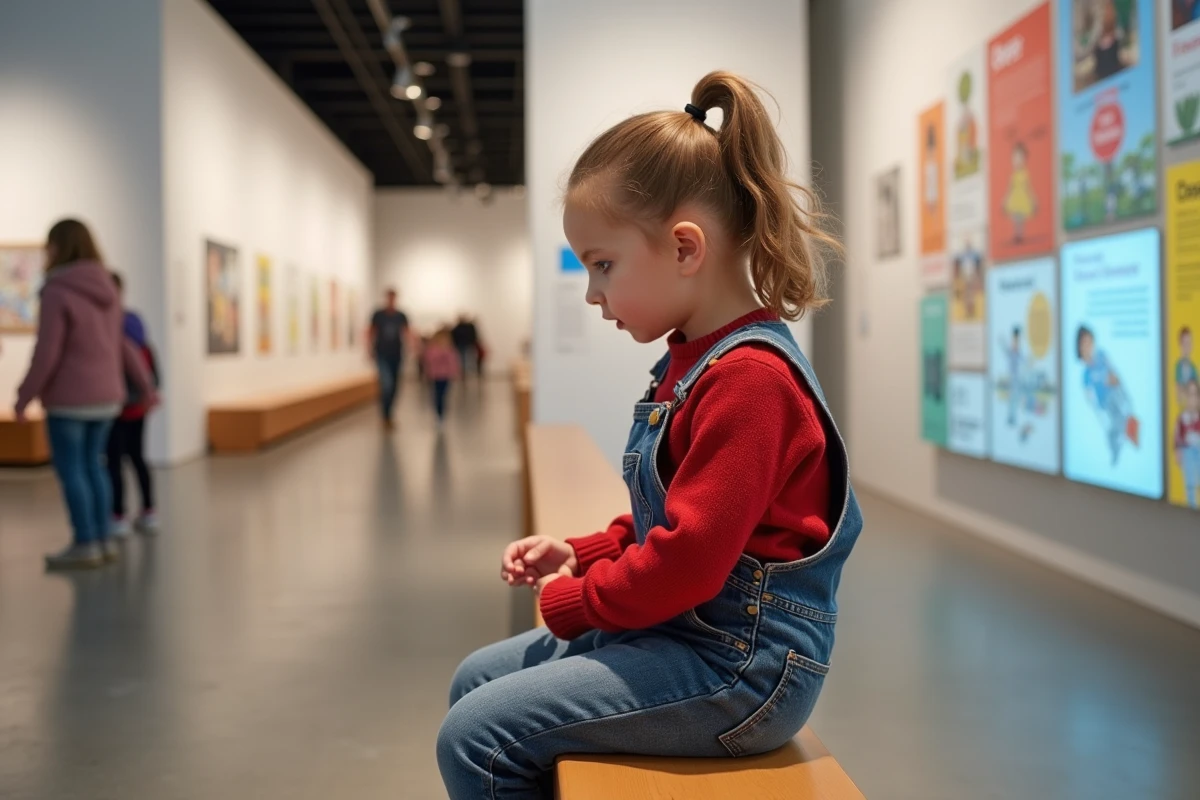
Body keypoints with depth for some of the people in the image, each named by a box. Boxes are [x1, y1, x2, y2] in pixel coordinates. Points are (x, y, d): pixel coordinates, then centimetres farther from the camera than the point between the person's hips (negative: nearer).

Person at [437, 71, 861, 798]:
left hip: (738, 667, -10)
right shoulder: (698, 358, 12)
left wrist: (572, 602, -11)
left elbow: (688, 558, -25)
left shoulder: (747, 378, -22)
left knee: (476, 738, -14)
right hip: (680, 628, 10)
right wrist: (580, 556, 7)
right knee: (476, 680, 14)